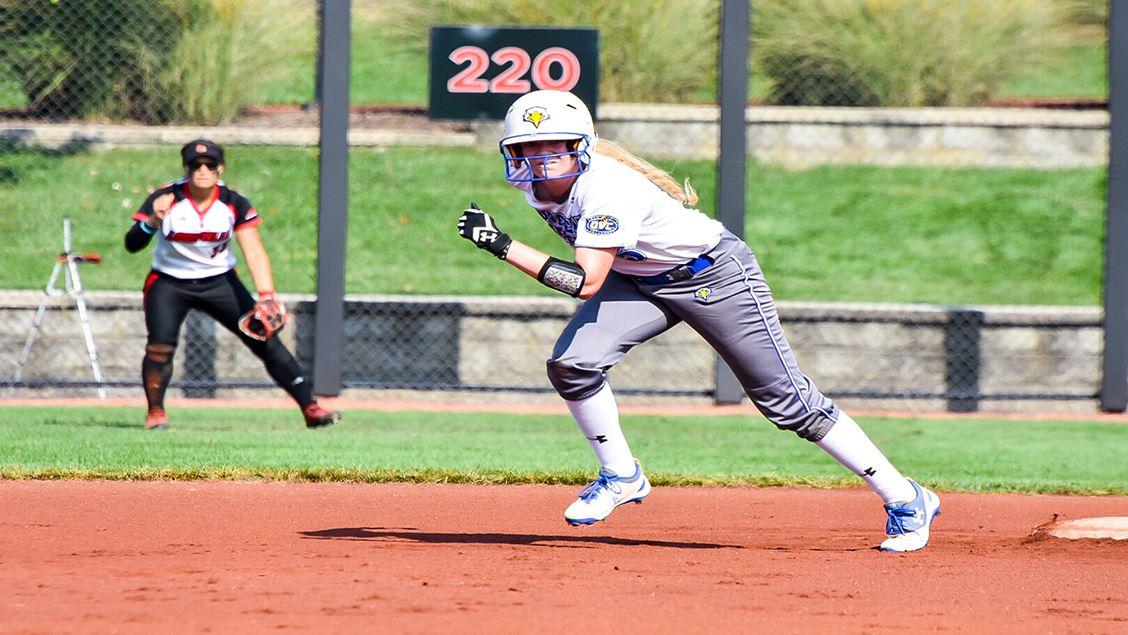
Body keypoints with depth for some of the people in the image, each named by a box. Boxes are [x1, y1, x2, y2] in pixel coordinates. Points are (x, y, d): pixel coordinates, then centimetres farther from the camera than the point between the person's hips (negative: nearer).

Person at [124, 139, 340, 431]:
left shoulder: (234, 204, -12)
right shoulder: (166, 199, -17)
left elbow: (254, 252, -17)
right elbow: (131, 245, -22)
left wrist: (266, 296, -30)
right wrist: (152, 222, -43)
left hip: (220, 282, 2)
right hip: (169, 283, -2)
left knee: (265, 340, -6)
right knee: (160, 345, -24)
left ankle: (310, 408, 0)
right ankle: (155, 412, -5)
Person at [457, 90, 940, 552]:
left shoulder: (608, 190, -35)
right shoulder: (537, 184, -11)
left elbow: (587, 282, -41)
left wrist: (502, 246, -42)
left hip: (714, 274, -7)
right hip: (638, 280, 7)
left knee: (789, 403, -5)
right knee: (570, 363, -16)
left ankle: (904, 500, 5)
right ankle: (620, 477, 6)